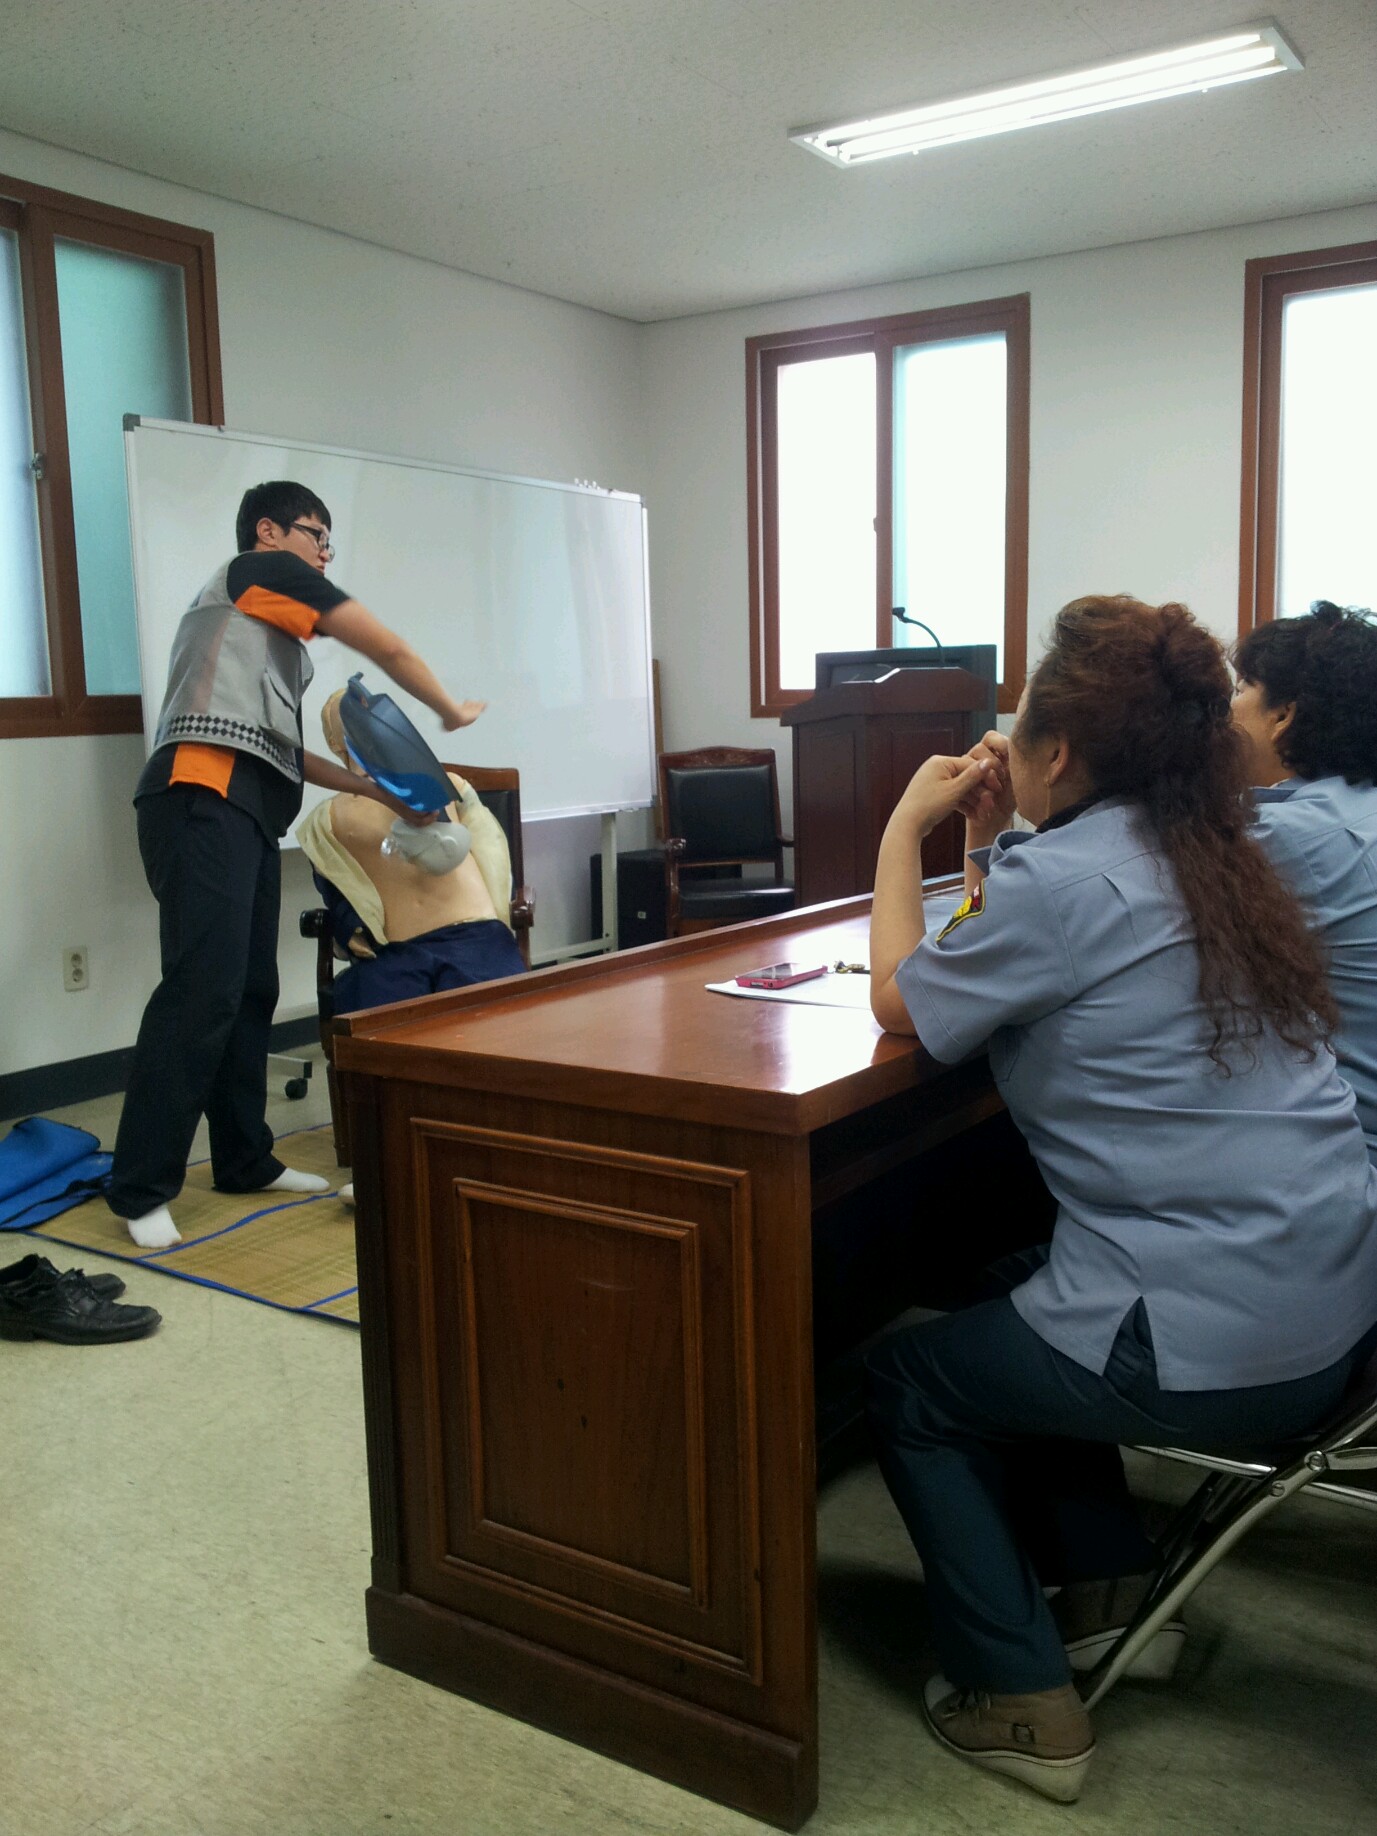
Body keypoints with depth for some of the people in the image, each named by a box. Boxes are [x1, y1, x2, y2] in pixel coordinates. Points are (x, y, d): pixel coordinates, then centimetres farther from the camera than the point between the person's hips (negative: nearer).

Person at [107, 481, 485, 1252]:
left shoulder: (267, 627, 32)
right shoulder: (263, 571, 7)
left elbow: (280, 749, 25)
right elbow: (389, 649, 6)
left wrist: (379, 788, 21)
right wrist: (451, 710, 21)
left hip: (244, 811, 10)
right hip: (204, 801, -10)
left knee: (250, 991, 8)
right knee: (203, 989, -15)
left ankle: (245, 1160, 14)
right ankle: (141, 1190, -13)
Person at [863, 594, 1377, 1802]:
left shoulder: (1064, 876, -17)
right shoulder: (1211, 861, 9)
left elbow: (900, 1001, -4)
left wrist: (907, 830, 4)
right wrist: (991, 846, 14)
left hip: (1213, 1350, -9)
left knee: (906, 1383, 15)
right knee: (1016, 1305, 31)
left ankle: (1021, 1701, 18)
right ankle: (1105, 1583, 33)